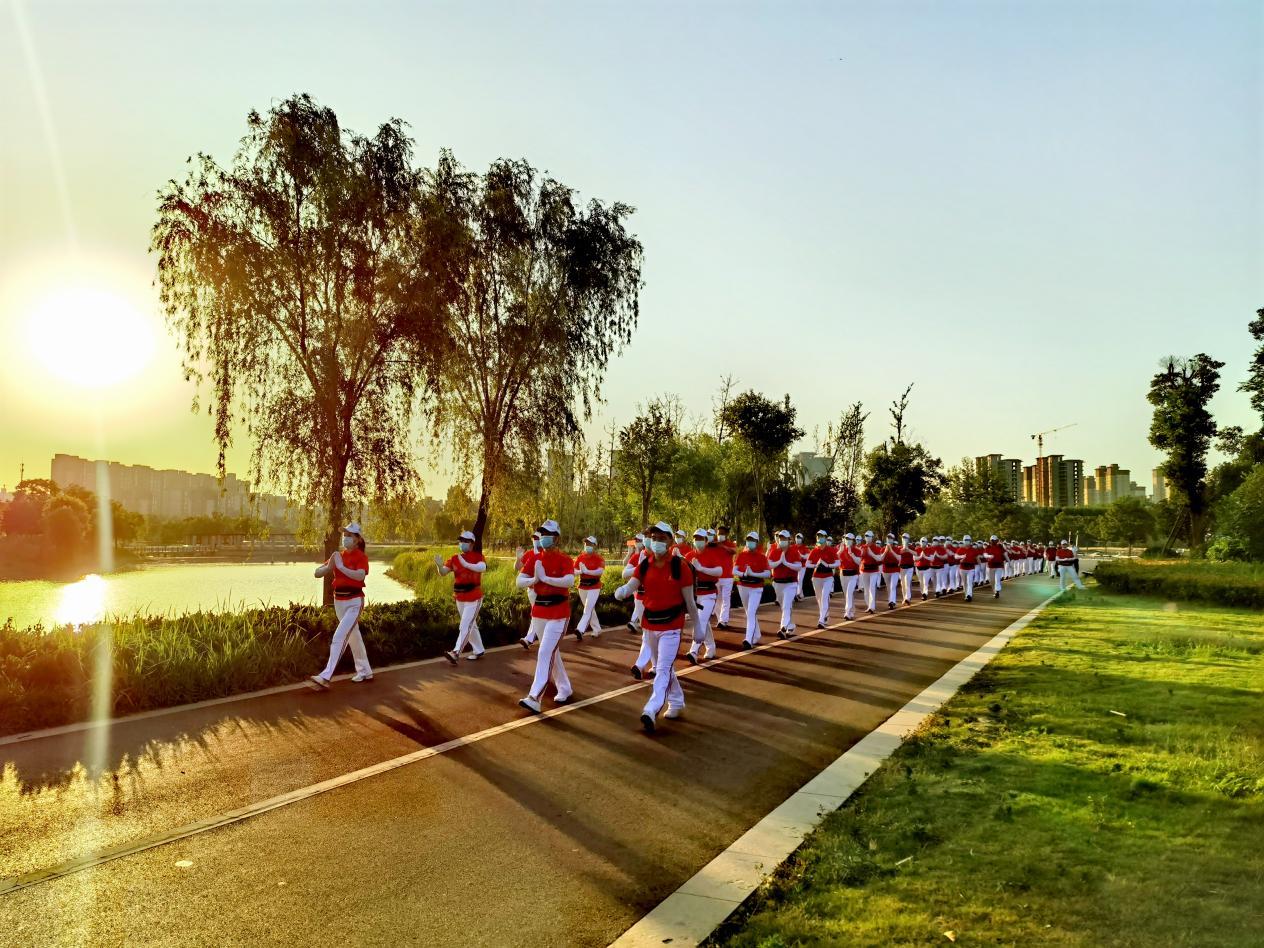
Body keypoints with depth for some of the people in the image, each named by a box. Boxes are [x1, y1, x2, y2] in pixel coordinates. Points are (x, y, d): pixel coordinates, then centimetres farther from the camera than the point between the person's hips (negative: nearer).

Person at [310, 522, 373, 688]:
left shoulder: (361, 556, -8)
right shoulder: (338, 555, 9)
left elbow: (360, 575, -28)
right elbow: (317, 573, 5)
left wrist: (341, 567, -26)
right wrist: (329, 566, -14)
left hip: (354, 602, -7)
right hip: (338, 601, 7)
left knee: (339, 637, -16)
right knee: (353, 637, 17)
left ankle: (326, 677, -21)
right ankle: (365, 671, 30)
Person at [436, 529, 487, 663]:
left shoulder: (477, 556, -10)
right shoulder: (455, 558, 4)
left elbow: (482, 568, -31)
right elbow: (443, 573, -4)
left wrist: (465, 564, -43)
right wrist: (439, 565, -27)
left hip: (473, 598, -6)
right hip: (460, 598, 6)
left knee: (465, 626, -11)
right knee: (471, 626, 17)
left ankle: (456, 653, -16)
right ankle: (478, 651, 29)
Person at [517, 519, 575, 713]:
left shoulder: (564, 560, -10)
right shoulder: (535, 559, 6)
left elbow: (569, 581, -27)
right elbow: (519, 581, 1)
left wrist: (545, 577, -25)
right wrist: (534, 579, -19)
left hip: (558, 613, -6)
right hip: (538, 612, 6)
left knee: (546, 653, -13)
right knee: (552, 653, 16)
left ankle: (534, 698, -17)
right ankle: (564, 688, 33)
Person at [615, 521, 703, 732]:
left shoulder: (680, 566, -12)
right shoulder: (644, 565, -1)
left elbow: (689, 600, -8)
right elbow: (630, 585, -11)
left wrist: (697, 626, -2)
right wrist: (621, 591, -35)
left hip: (671, 625, -6)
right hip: (650, 623, 6)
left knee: (663, 669, -12)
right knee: (661, 667, 18)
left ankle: (651, 711, -18)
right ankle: (677, 702, 36)